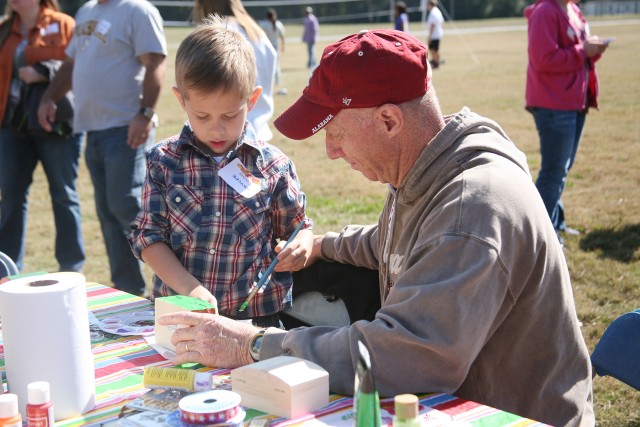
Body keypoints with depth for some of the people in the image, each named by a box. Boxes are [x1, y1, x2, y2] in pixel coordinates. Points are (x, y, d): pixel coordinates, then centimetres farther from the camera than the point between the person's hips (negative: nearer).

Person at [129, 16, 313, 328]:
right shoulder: (164, 161, 3)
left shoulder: (274, 166, 2)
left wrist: (300, 247, -9)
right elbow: (148, 236, 3)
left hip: (256, 314, 0)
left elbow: (298, 226, 15)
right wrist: (190, 288, -10)